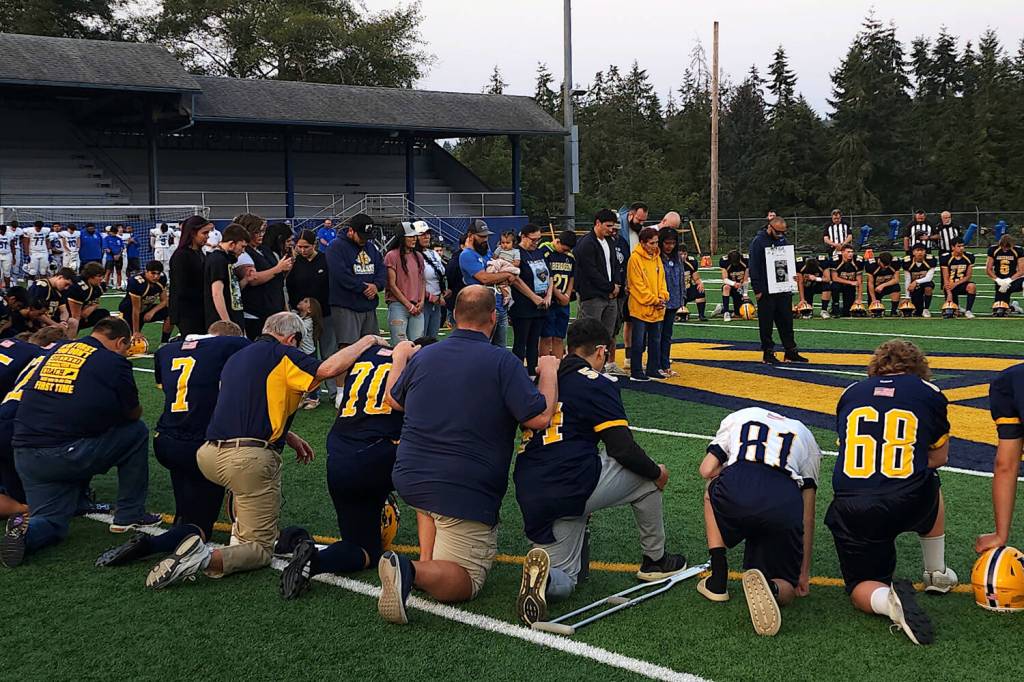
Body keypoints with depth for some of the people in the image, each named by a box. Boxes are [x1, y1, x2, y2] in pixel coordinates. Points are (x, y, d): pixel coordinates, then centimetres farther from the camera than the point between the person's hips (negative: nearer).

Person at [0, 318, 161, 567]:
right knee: (137, 432, 15)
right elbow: (134, 413, 13)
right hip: (66, 453, -6)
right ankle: (129, 515, 19)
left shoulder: (58, 350, 18)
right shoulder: (114, 361, 0)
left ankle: (25, 530, -16)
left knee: (51, 525, 18)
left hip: (24, 456, 6)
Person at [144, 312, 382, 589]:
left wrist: (289, 437, 32)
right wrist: (364, 342, 0)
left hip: (209, 456, 8)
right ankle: (207, 559, -23)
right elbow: (328, 369, -16)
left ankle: (240, 530, 28)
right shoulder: (281, 355, -2)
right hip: (251, 460, -8)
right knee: (261, 550, 4)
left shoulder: (236, 358, 23)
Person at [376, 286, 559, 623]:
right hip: (467, 493, -5)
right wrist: (548, 372, 3)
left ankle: (426, 562, 20)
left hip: (409, 479, 5)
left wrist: (398, 358, 41)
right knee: (467, 581, 5)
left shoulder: (423, 356, 5)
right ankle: (414, 572, -26)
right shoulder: (503, 362, -11)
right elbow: (539, 417, -13)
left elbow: (393, 400, 23)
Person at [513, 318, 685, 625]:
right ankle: (654, 560, 26)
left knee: (563, 583, 20)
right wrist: (657, 472, 12)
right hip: (574, 487, -6)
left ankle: (543, 570, -15)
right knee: (646, 476, 20)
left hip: (530, 498, 6)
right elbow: (624, 450, -8)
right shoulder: (596, 384, -2)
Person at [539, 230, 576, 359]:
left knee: (559, 339, 8)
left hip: (564, 303, 6)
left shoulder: (570, 255, 11)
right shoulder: (545, 251, -9)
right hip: (548, 301, -6)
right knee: (546, 338, -2)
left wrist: (568, 295, 1)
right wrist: (559, 295, -9)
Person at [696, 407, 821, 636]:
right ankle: (771, 589, -16)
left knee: (712, 492, 39)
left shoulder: (738, 417, 34)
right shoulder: (805, 436, 34)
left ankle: (718, 581, 29)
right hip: (786, 504, 1)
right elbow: (808, 516, 27)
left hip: (734, 491, 0)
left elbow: (707, 471, 20)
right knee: (788, 589, 22)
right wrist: (804, 573, 32)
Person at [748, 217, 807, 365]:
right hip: (766, 291, -6)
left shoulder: (782, 240, 11)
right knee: (766, 324, 1)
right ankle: (768, 354, 7)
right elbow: (753, 267, -11)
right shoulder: (758, 242, -9)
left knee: (786, 322, 7)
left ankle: (791, 352, 12)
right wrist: (757, 290, -14)